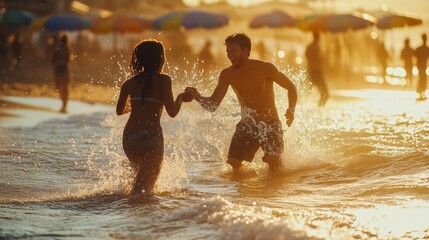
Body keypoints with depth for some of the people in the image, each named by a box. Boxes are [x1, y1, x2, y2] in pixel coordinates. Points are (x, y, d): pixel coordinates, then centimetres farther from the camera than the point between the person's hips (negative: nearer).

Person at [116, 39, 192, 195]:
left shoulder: (130, 83, 10)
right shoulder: (163, 80, -4)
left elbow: (119, 111, 21)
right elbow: (172, 112, -9)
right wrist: (181, 98, 10)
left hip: (129, 138, 5)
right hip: (151, 137, -5)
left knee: (141, 173, 30)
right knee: (145, 185, -3)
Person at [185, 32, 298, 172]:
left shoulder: (265, 68, -11)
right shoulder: (227, 75, -2)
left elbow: (291, 87, 1)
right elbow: (212, 106, -5)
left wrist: (291, 110, -14)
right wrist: (198, 97, -26)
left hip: (270, 125, -4)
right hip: (246, 125, 4)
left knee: (273, 160, -23)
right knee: (233, 162, -10)